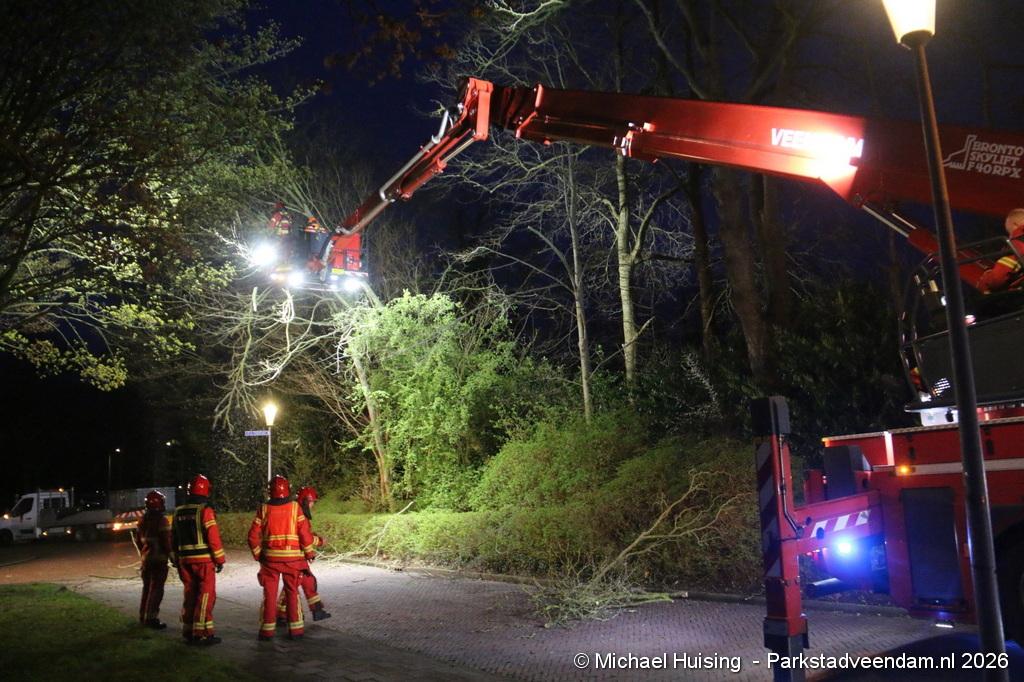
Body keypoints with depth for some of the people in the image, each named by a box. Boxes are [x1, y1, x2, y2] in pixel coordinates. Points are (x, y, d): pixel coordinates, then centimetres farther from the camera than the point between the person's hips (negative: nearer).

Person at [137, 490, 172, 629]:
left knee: (147, 587, 18)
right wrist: (171, 555, -5)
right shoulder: (162, 520, -16)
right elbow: (166, 541, -16)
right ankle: (151, 618, -7)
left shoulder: (143, 520, 9)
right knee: (156, 589, -4)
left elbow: (139, 541, 17)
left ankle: (143, 616, 25)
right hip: (159, 559, -8)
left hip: (146, 559, 8)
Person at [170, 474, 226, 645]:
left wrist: (176, 560, 24)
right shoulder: (205, 510, -12)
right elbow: (213, 537, -15)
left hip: (184, 560, 7)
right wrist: (220, 559, -7)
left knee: (190, 595, 14)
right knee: (206, 595, -3)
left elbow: (173, 538, 16)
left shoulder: (178, 512, 11)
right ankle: (202, 633, -6)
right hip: (204, 559, -7)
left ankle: (189, 632, 20)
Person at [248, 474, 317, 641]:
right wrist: (309, 552, 6)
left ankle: (267, 630, 12)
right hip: (292, 557, 0)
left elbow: (253, 536, -2)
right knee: (292, 593, 8)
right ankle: (296, 629, 10)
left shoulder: (264, 509, -2)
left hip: (270, 558, 1)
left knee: (270, 594, 9)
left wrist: (258, 554, 12)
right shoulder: (295, 507, -6)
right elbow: (305, 533, -7)